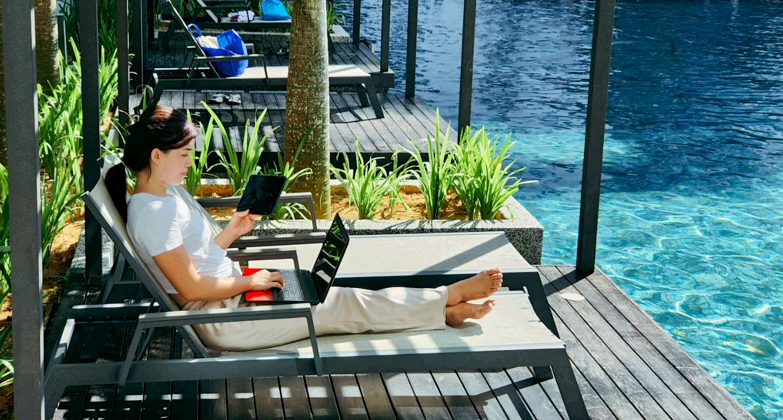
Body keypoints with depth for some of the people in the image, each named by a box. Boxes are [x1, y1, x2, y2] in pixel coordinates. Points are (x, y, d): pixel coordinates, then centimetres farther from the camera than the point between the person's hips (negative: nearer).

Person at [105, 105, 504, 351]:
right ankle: (451, 298, 6)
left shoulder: (161, 199, 9)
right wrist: (250, 282, -14)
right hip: (225, 322, -10)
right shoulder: (153, 211, -23)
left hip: (232, 297, 10)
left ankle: (444, 309, 10)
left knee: (341, 295, 6)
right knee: (346, 305, -3)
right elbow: (191, 286, -23)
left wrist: (229, 233, 9)